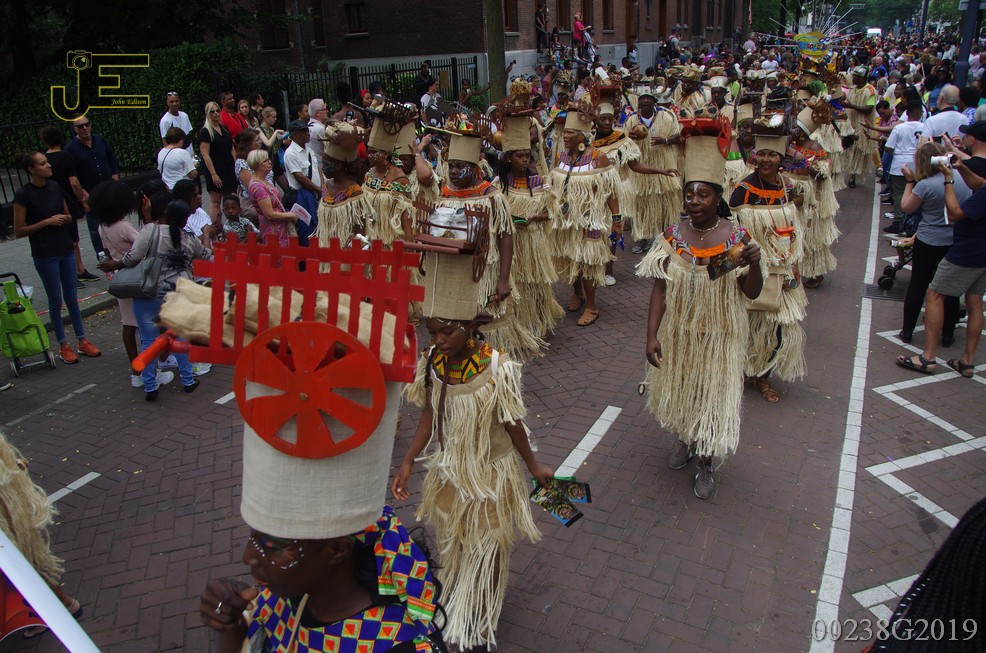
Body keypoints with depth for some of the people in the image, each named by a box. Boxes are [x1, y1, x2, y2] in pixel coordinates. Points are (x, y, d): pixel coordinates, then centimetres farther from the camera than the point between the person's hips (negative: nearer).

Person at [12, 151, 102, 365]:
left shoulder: (55, 187, 4)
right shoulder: (23, 194, -12)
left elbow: (68, 216, 17)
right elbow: (19, 231, -10)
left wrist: (64, 218, -6)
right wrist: (47, 222, -17)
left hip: (66, 250, 5)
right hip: (45, 255, -5)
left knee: (72, 297, 12)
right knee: (56, 301, 4)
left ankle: (82, 341, 20)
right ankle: (63, 346, 16)